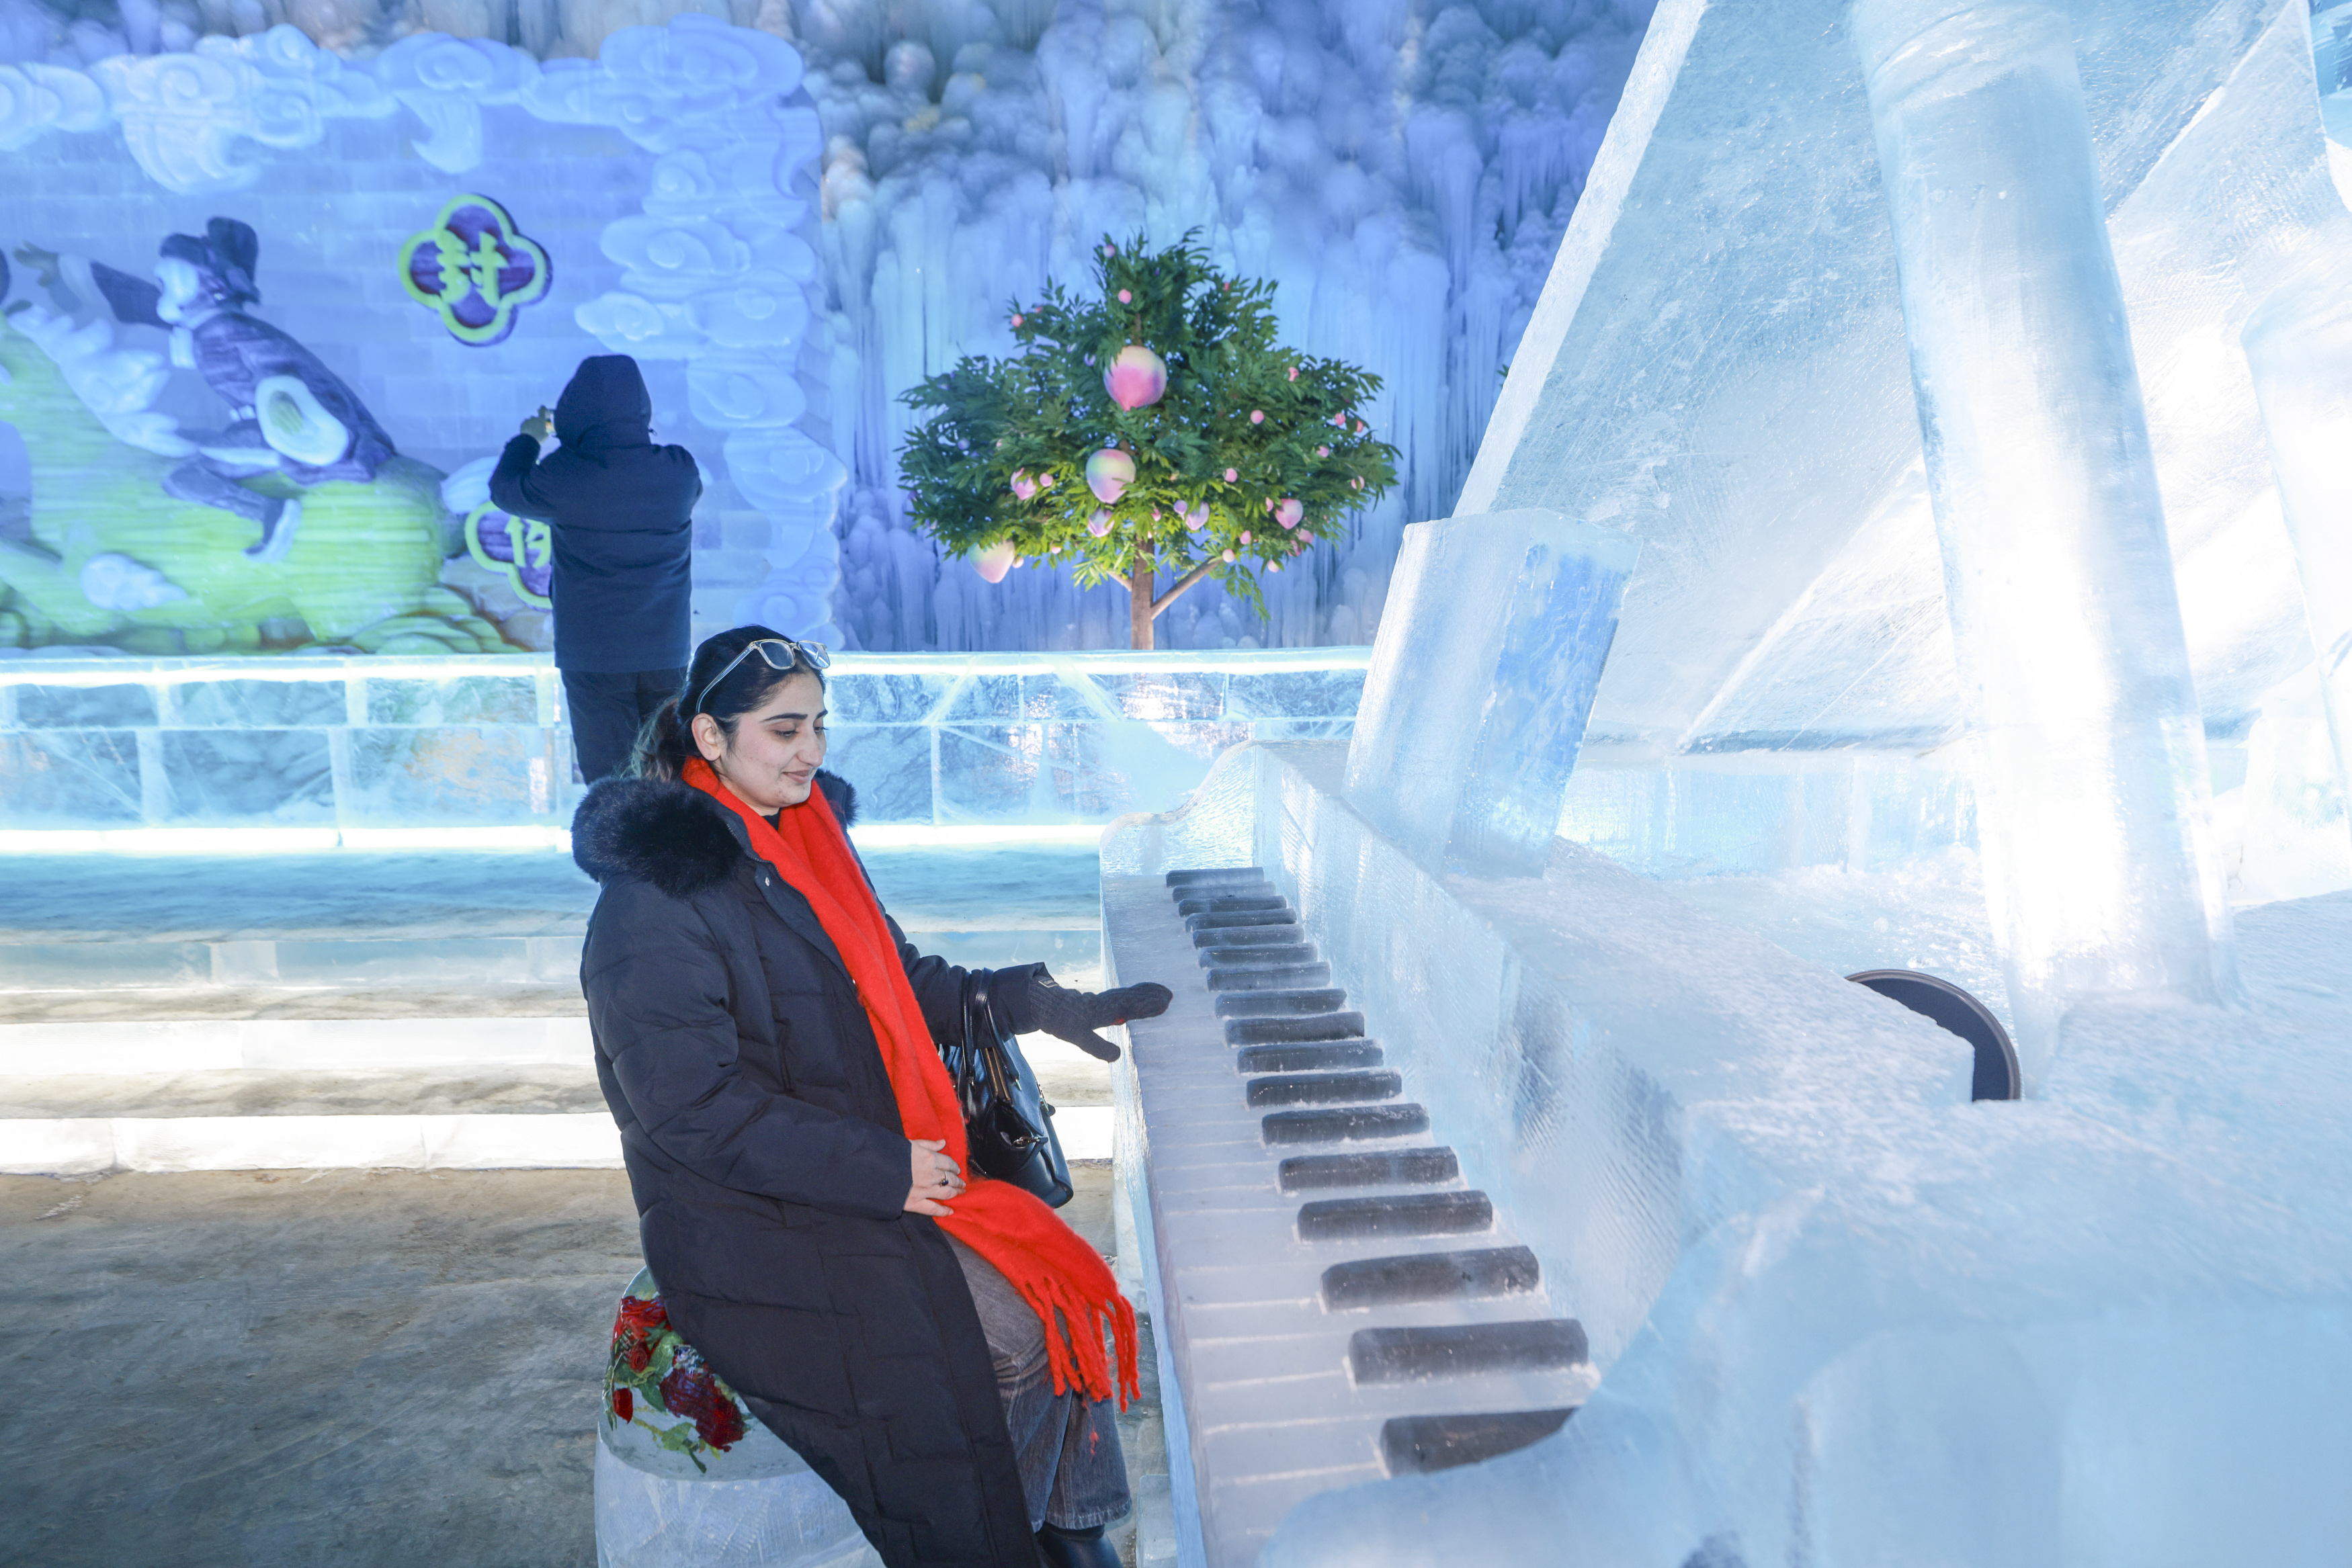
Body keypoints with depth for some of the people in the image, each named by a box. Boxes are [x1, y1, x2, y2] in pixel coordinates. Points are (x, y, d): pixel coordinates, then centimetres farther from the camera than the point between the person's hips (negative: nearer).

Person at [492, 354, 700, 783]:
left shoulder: (563, 478, -16)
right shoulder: (680, 470, -8)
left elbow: (504, 489, 5)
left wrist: (528, 439, 24)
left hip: (593, 655, -3)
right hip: (666, 651, 3)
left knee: (609, 783, 6)